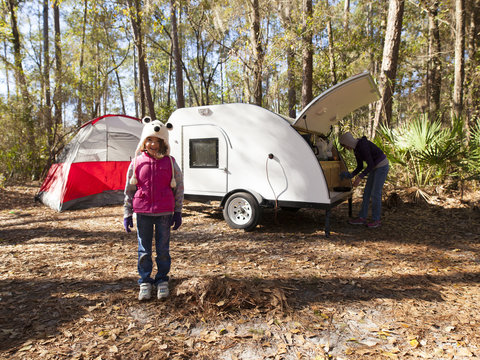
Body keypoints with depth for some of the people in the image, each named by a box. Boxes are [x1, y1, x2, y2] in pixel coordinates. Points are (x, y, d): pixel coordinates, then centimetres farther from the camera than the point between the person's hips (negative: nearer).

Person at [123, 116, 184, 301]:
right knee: (144, 249, 9)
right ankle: (145, 282, 25)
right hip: (143, 212, 1)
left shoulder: (170, 162, -1)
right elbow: (129, 189, 6)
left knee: (163, 249, 7)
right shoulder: (137, 162, 1)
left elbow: (178, 188, 5)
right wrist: (127, 214, 4)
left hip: (164, 213, -1)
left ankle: (162, 281, 24)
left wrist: (178, 212, 3)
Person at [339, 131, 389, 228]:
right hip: (376, 167, 9)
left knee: (375, 193, -6)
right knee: (367, 192, 6)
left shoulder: (363, 146, -26)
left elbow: (370, 165, -27)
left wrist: (360, 177, -28)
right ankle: (362, 218, 10)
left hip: (382, 166, -9)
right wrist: (351, 175, -2)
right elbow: (360, 166, 12)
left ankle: (376, 220, 6)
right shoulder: (356, 149, 4)